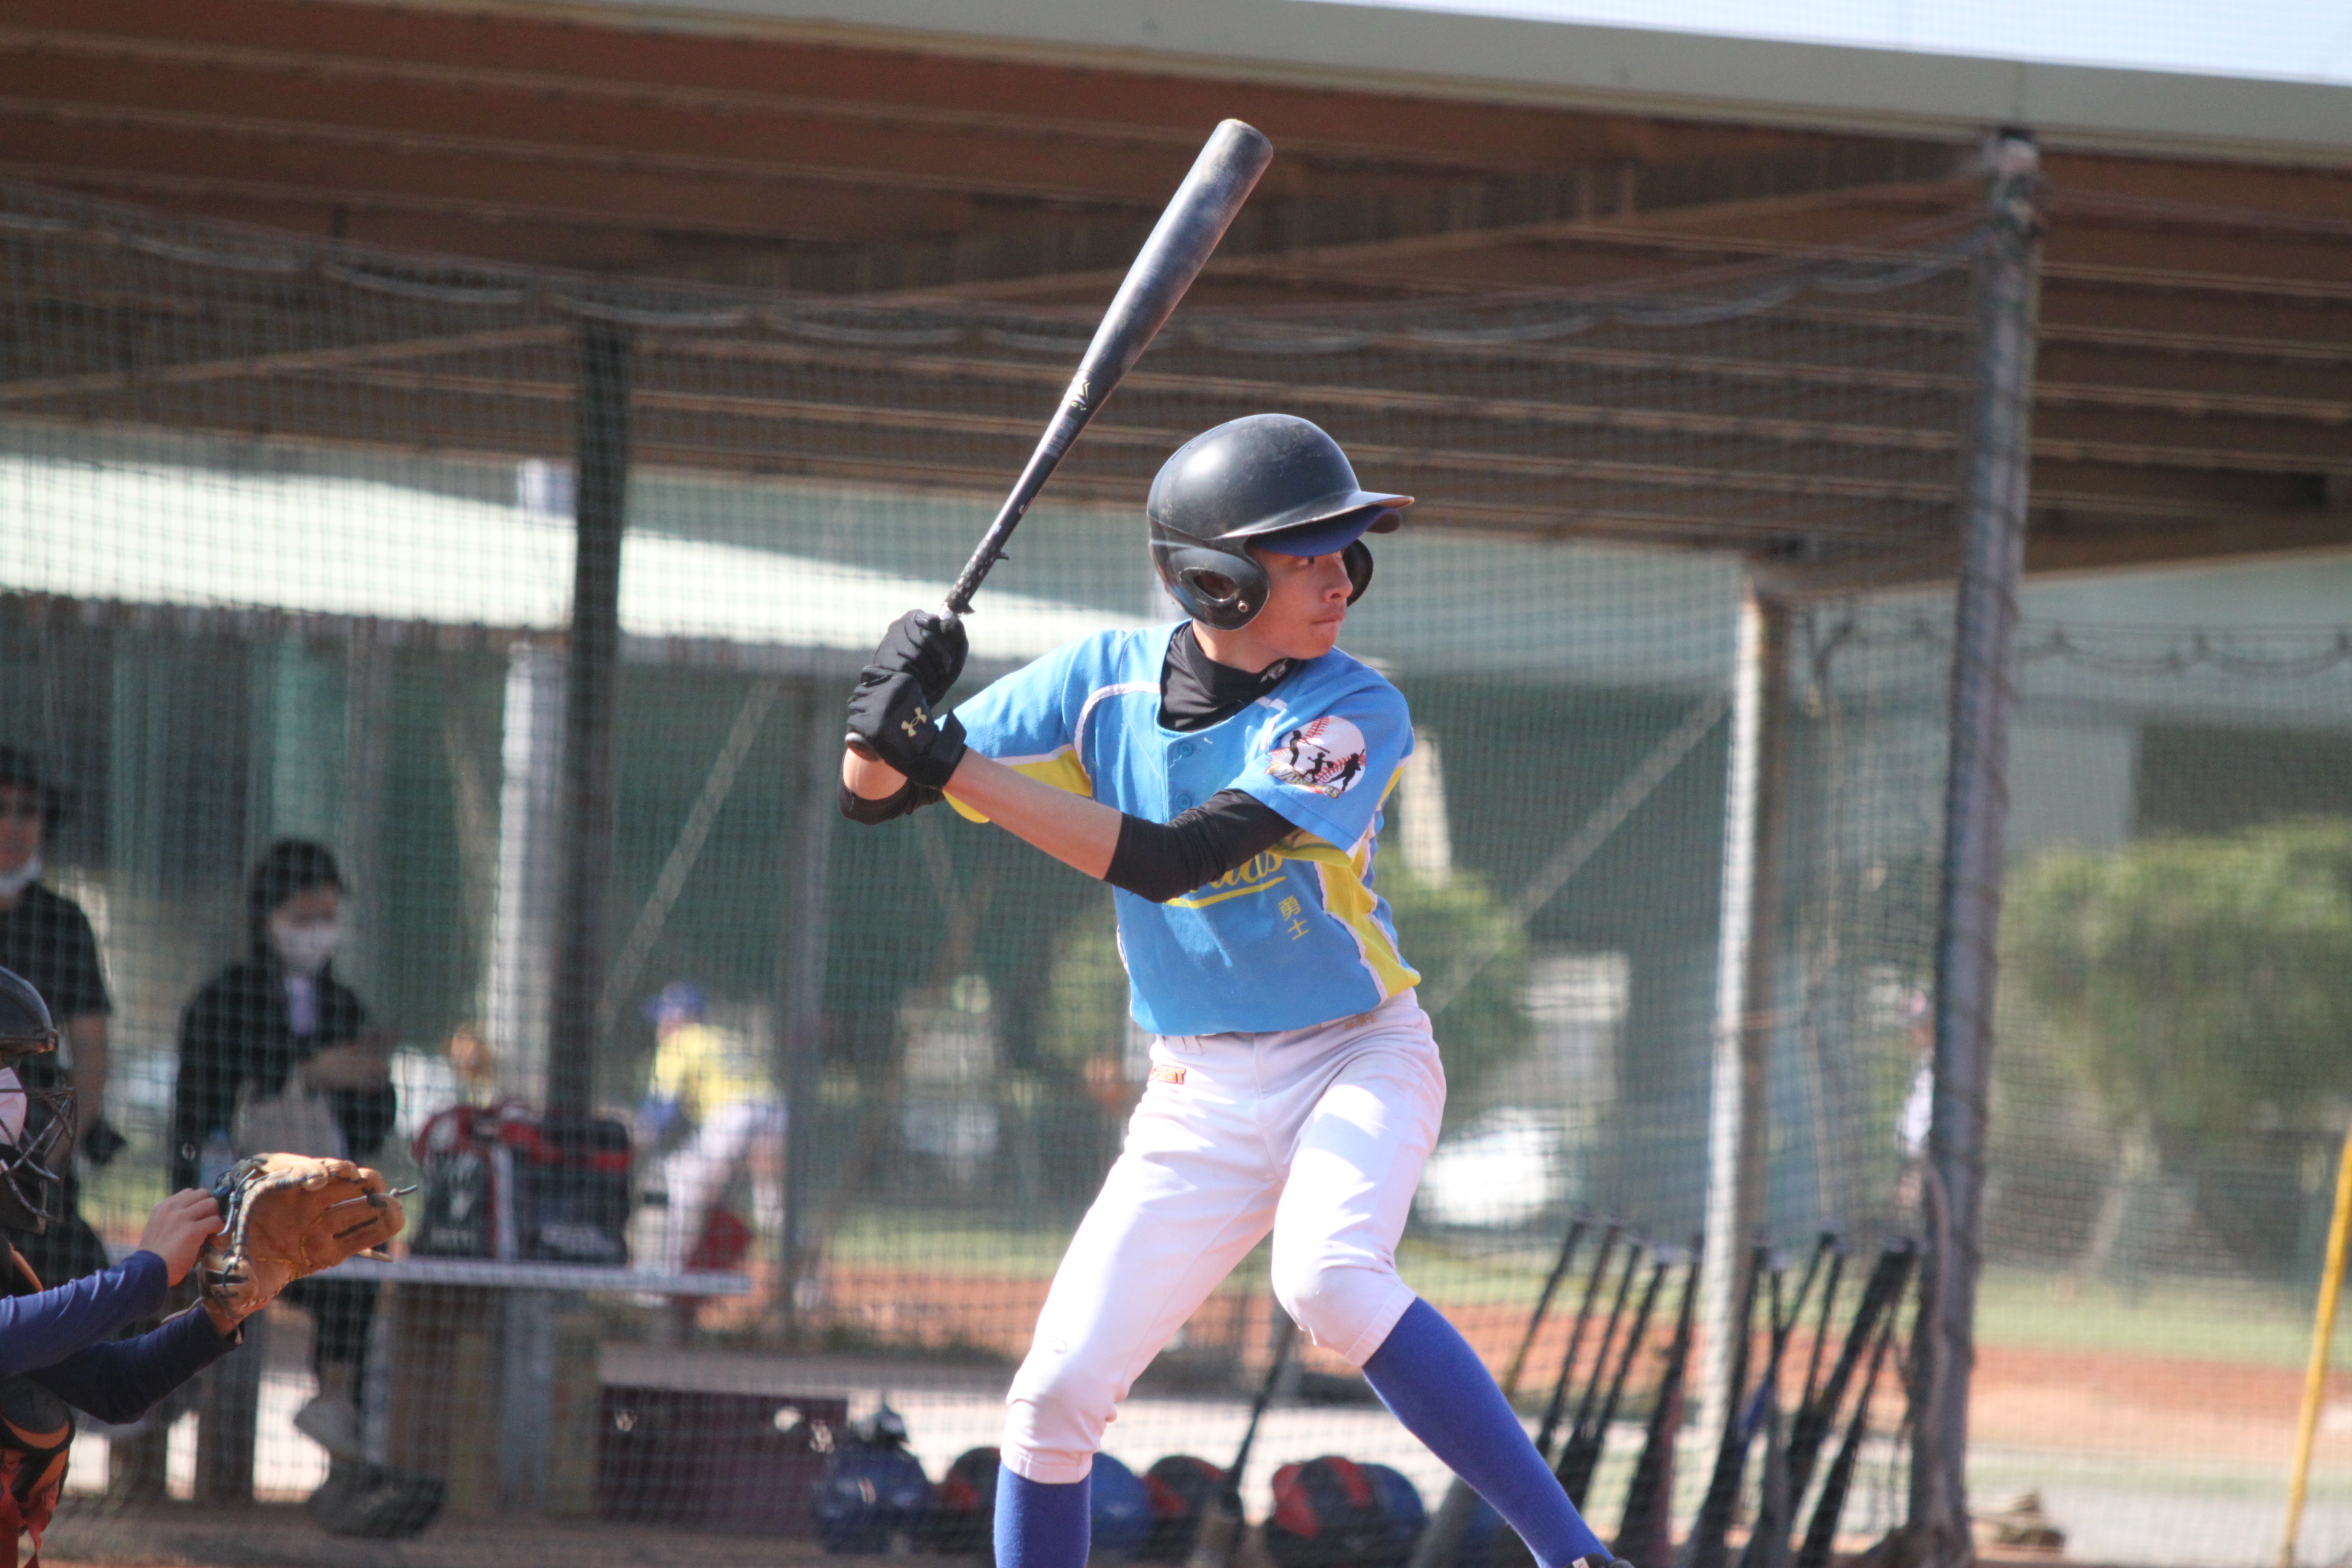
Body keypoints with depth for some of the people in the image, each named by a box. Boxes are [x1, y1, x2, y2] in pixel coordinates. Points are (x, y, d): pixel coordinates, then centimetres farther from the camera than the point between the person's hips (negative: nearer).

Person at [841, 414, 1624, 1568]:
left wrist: (952, 762, -30)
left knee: (1328, 1280, -33)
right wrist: (893, 707, -25)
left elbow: (1168, 859, -27)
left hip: (1359, 1061, -4)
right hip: (1202, 1101, 4)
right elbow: (873, 794, -2)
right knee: (1056, 1391, -3)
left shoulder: (1355, 713, -17)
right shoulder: (1106, 680, -5)